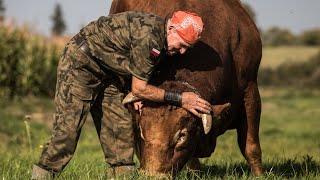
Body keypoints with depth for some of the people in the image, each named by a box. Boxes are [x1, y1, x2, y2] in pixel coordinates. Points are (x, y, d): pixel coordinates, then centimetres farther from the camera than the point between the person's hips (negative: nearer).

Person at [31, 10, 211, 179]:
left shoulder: (159, 36, 0)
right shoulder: (146, 35, -29)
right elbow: (139, 88, -21)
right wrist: (179, 99, -17)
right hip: (80, 63, -9)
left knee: (121, 125, 2)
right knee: (69, 126, -14)